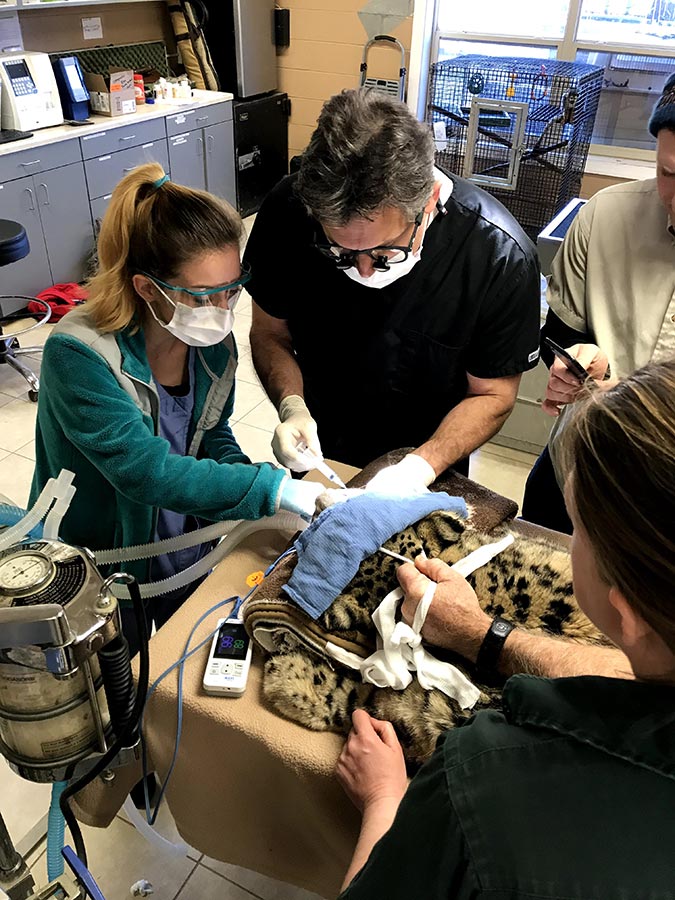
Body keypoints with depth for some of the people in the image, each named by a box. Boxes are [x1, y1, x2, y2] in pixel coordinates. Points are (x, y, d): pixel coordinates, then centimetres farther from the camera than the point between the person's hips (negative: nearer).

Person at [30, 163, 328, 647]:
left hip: (189, 558, 5)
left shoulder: (212, 339, -11)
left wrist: (243, 475, -18)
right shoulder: (78, 355, -30)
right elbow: (146, 471, -37)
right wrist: (271, 489, -40)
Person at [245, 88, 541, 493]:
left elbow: (492, 394, -17)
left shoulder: (501, 255, -29)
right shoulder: (288, 210, -24)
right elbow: (270, 334, -9)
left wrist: (422, 467, -31)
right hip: (317, 454, -1)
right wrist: (292, 408, -27)